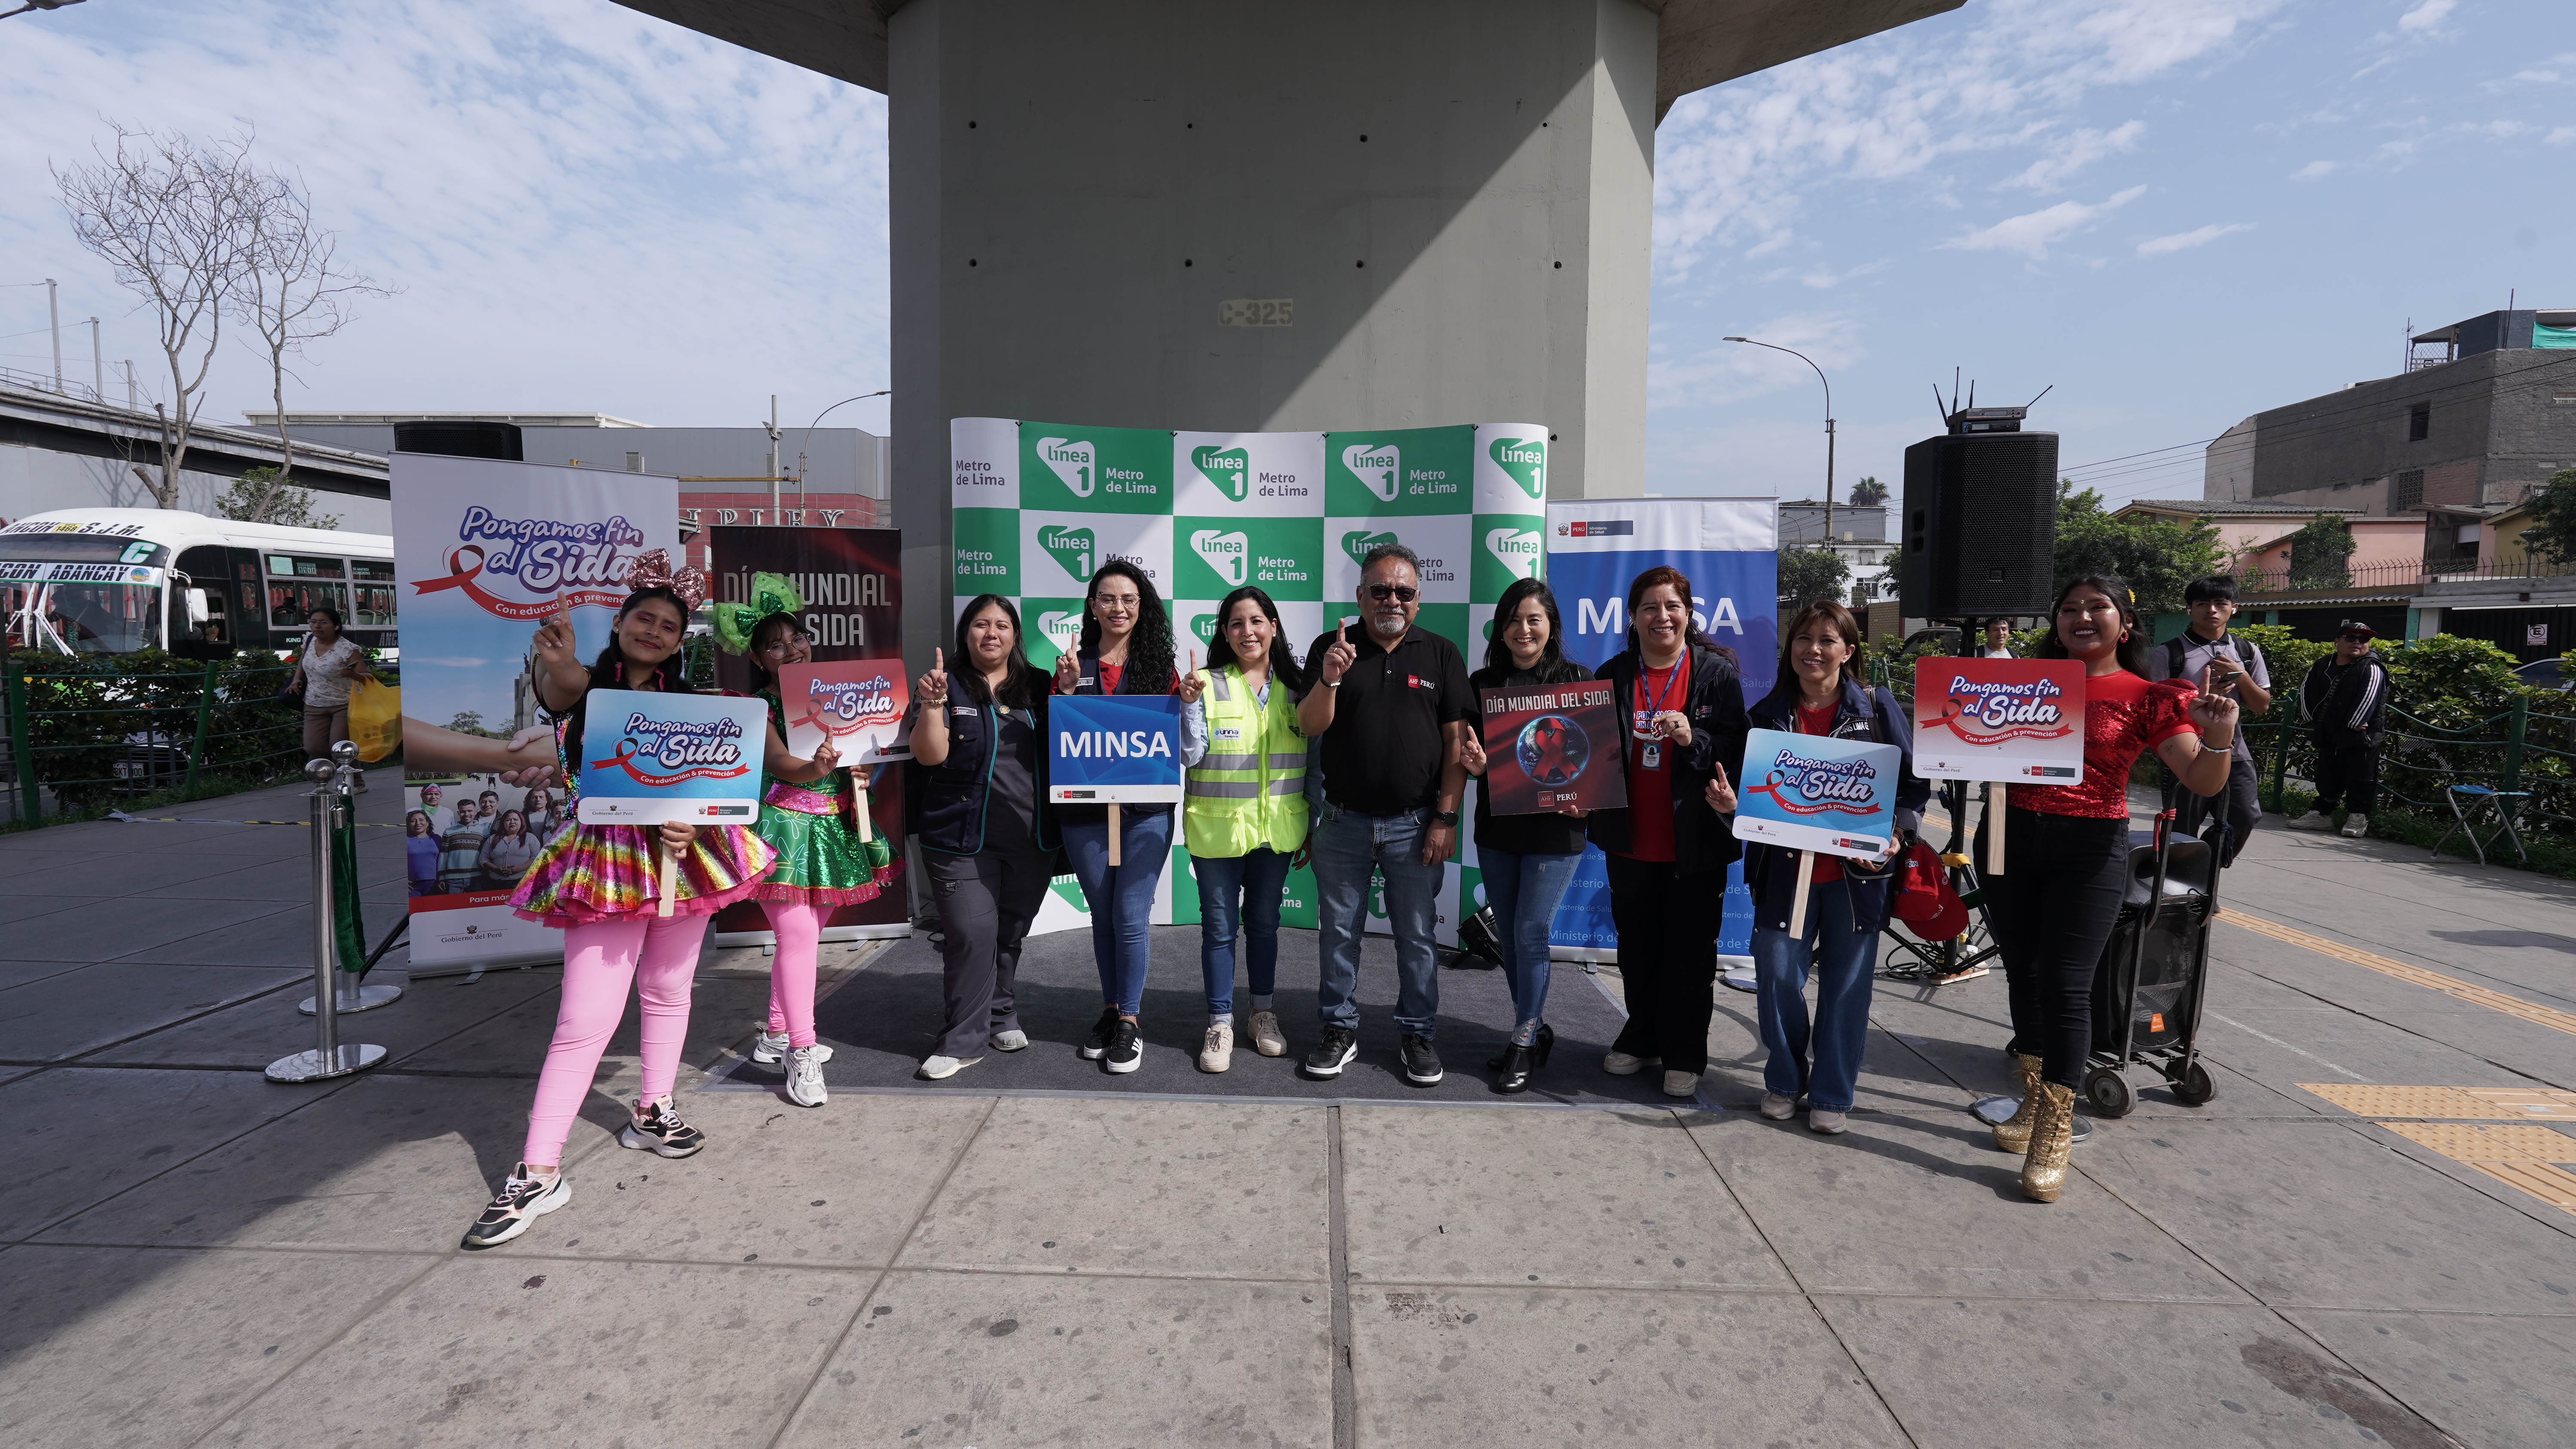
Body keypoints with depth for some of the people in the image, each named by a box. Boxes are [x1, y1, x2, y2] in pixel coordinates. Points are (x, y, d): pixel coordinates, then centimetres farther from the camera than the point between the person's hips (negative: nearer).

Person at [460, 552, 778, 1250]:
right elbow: (561, 688, -28)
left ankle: (651, 1114, 36)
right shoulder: (580, 685, -3)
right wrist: (558, 664, -53)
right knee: (585, 1020, -8)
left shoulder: (686, 702, 8)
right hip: (606, 859, -4)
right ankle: (538, 1174, 0)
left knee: (668, 992, 17)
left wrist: (692, 822, -18)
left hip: (683, 851, 5)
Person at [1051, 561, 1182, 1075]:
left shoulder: (1158, 664, 5)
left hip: (1146, 807, -2)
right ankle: (1111, 1008, 28)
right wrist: (1067, 687, -10)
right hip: (1085, 809, 2)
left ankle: (1129, 1022, 9)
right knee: (1103, 913, 13)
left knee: (1131, 913, -3)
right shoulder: (1075, 666, 6)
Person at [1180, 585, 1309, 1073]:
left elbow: (1309, 760, 8)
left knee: (1264, 922, 15)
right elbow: (1190, 756, -10)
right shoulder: (1208, 684, -6)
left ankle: (1263, 1015, 30)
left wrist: (1312, 827, 7)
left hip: (1277, 828, 3)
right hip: (1218, 828, -2)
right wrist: (1189, 703, -24)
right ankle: (1220, 1025, 18)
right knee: (1220, 926, 6)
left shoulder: (1295, 687, 4)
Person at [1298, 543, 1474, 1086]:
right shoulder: (1332, 648, 2)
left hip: (1414, 825, 0)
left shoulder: (1442, 654, 2)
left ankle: (1416, 1034, 23)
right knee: (1338, 932, 10)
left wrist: (1445, 818, -6)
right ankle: (1339, 1030, 25)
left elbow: (1457, 741, 0)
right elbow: (1310, 727, -4)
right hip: (1343, 821, 1)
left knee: (1417, 935, 8)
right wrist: (1329, 680, -23)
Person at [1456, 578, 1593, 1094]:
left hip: (1555, 830, -4)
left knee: (1529, 933, -3)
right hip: (1496, 828, 4)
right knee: (1508, 935, 11)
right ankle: (1534, 1030, 29)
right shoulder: (1482, 683, 5)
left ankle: (1524, 1042, 12)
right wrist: (1476, 765, -15)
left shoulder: (1578, 680, -2)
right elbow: (1467, 750, 7)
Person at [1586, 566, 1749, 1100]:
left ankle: (1685, 1056, 22)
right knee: (1637, 947, 15)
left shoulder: (1717, 672, -4)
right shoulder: (1614, 675, 4)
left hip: (1695, 841, -3)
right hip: (1630, 839, 3)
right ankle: (1641, 1038, 33)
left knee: (1690, 951, 7)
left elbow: (1738, 751, -5)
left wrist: (1692, 739, -22)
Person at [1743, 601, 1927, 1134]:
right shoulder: (1768, 714, 5)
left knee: (1845, 983, 6)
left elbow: (1914, 779, 3)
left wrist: (1897, 835, -12)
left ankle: (1832, 1094, 22)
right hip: (1785, 866, 1)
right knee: (1778, 975, 2)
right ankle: (1784, 1081, 24)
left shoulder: (1877, 707, 1)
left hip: (1856, 869, -1)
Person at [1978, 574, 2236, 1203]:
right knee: (2023, 970, 13)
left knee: (2064, 983, -6)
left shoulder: (2148, 697, 0)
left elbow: (2202, 782, -7)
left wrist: (2219, 737, -26)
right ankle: (2032, 1099, 30)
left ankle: (2055, 1129, 7)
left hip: (2089, 849, -3)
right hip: (2009, 838, 3)